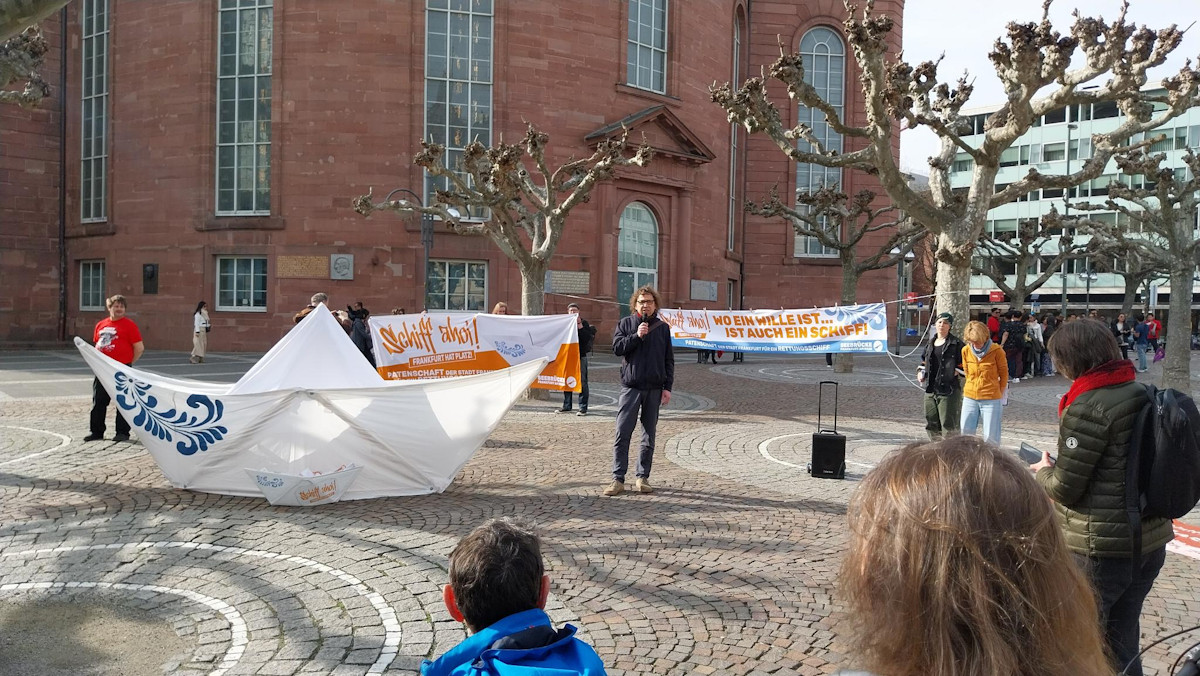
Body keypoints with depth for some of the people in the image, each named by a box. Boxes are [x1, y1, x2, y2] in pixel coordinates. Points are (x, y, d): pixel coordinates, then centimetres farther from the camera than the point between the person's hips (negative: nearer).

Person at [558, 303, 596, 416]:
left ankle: (583, 407, -1)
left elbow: (587, 338, -12)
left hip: (581, 356, -4)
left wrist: (580, 325, -16)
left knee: (582, 382, -3)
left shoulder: (584, 323, 2)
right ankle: (566, 406, 18)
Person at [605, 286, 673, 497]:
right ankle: (618, 479, 1)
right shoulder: (625, 324, 6)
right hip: (630, 386, -1)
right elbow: (617, 348, -5)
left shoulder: (663, 327, 8)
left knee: (649, 436, 7)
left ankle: (642, 477, 16)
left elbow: (669, 360, 8)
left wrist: (667, 387, 1)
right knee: (622, 434, -5)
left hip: (654, 389, 2)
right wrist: (636, 336, -15)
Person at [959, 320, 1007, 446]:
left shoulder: (996, 351, -11)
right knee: (965, 431, 7)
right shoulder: (966, 350, 0)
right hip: (970, 398, 4)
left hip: (991, 399, -4)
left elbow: (1004, 374, 0)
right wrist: (971, 387, 13)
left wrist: (999, 394, 3)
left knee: (990, 435, -1)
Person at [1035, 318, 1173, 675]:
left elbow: (1065, 488, -18)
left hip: (1099, 548, -8)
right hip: (1150, 541, 8)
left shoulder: (1088, 406, -20)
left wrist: (1044, 471, 2)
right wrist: (1061, 465, 9)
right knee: (1123, 643, 22)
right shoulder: (1143, 394, 4)